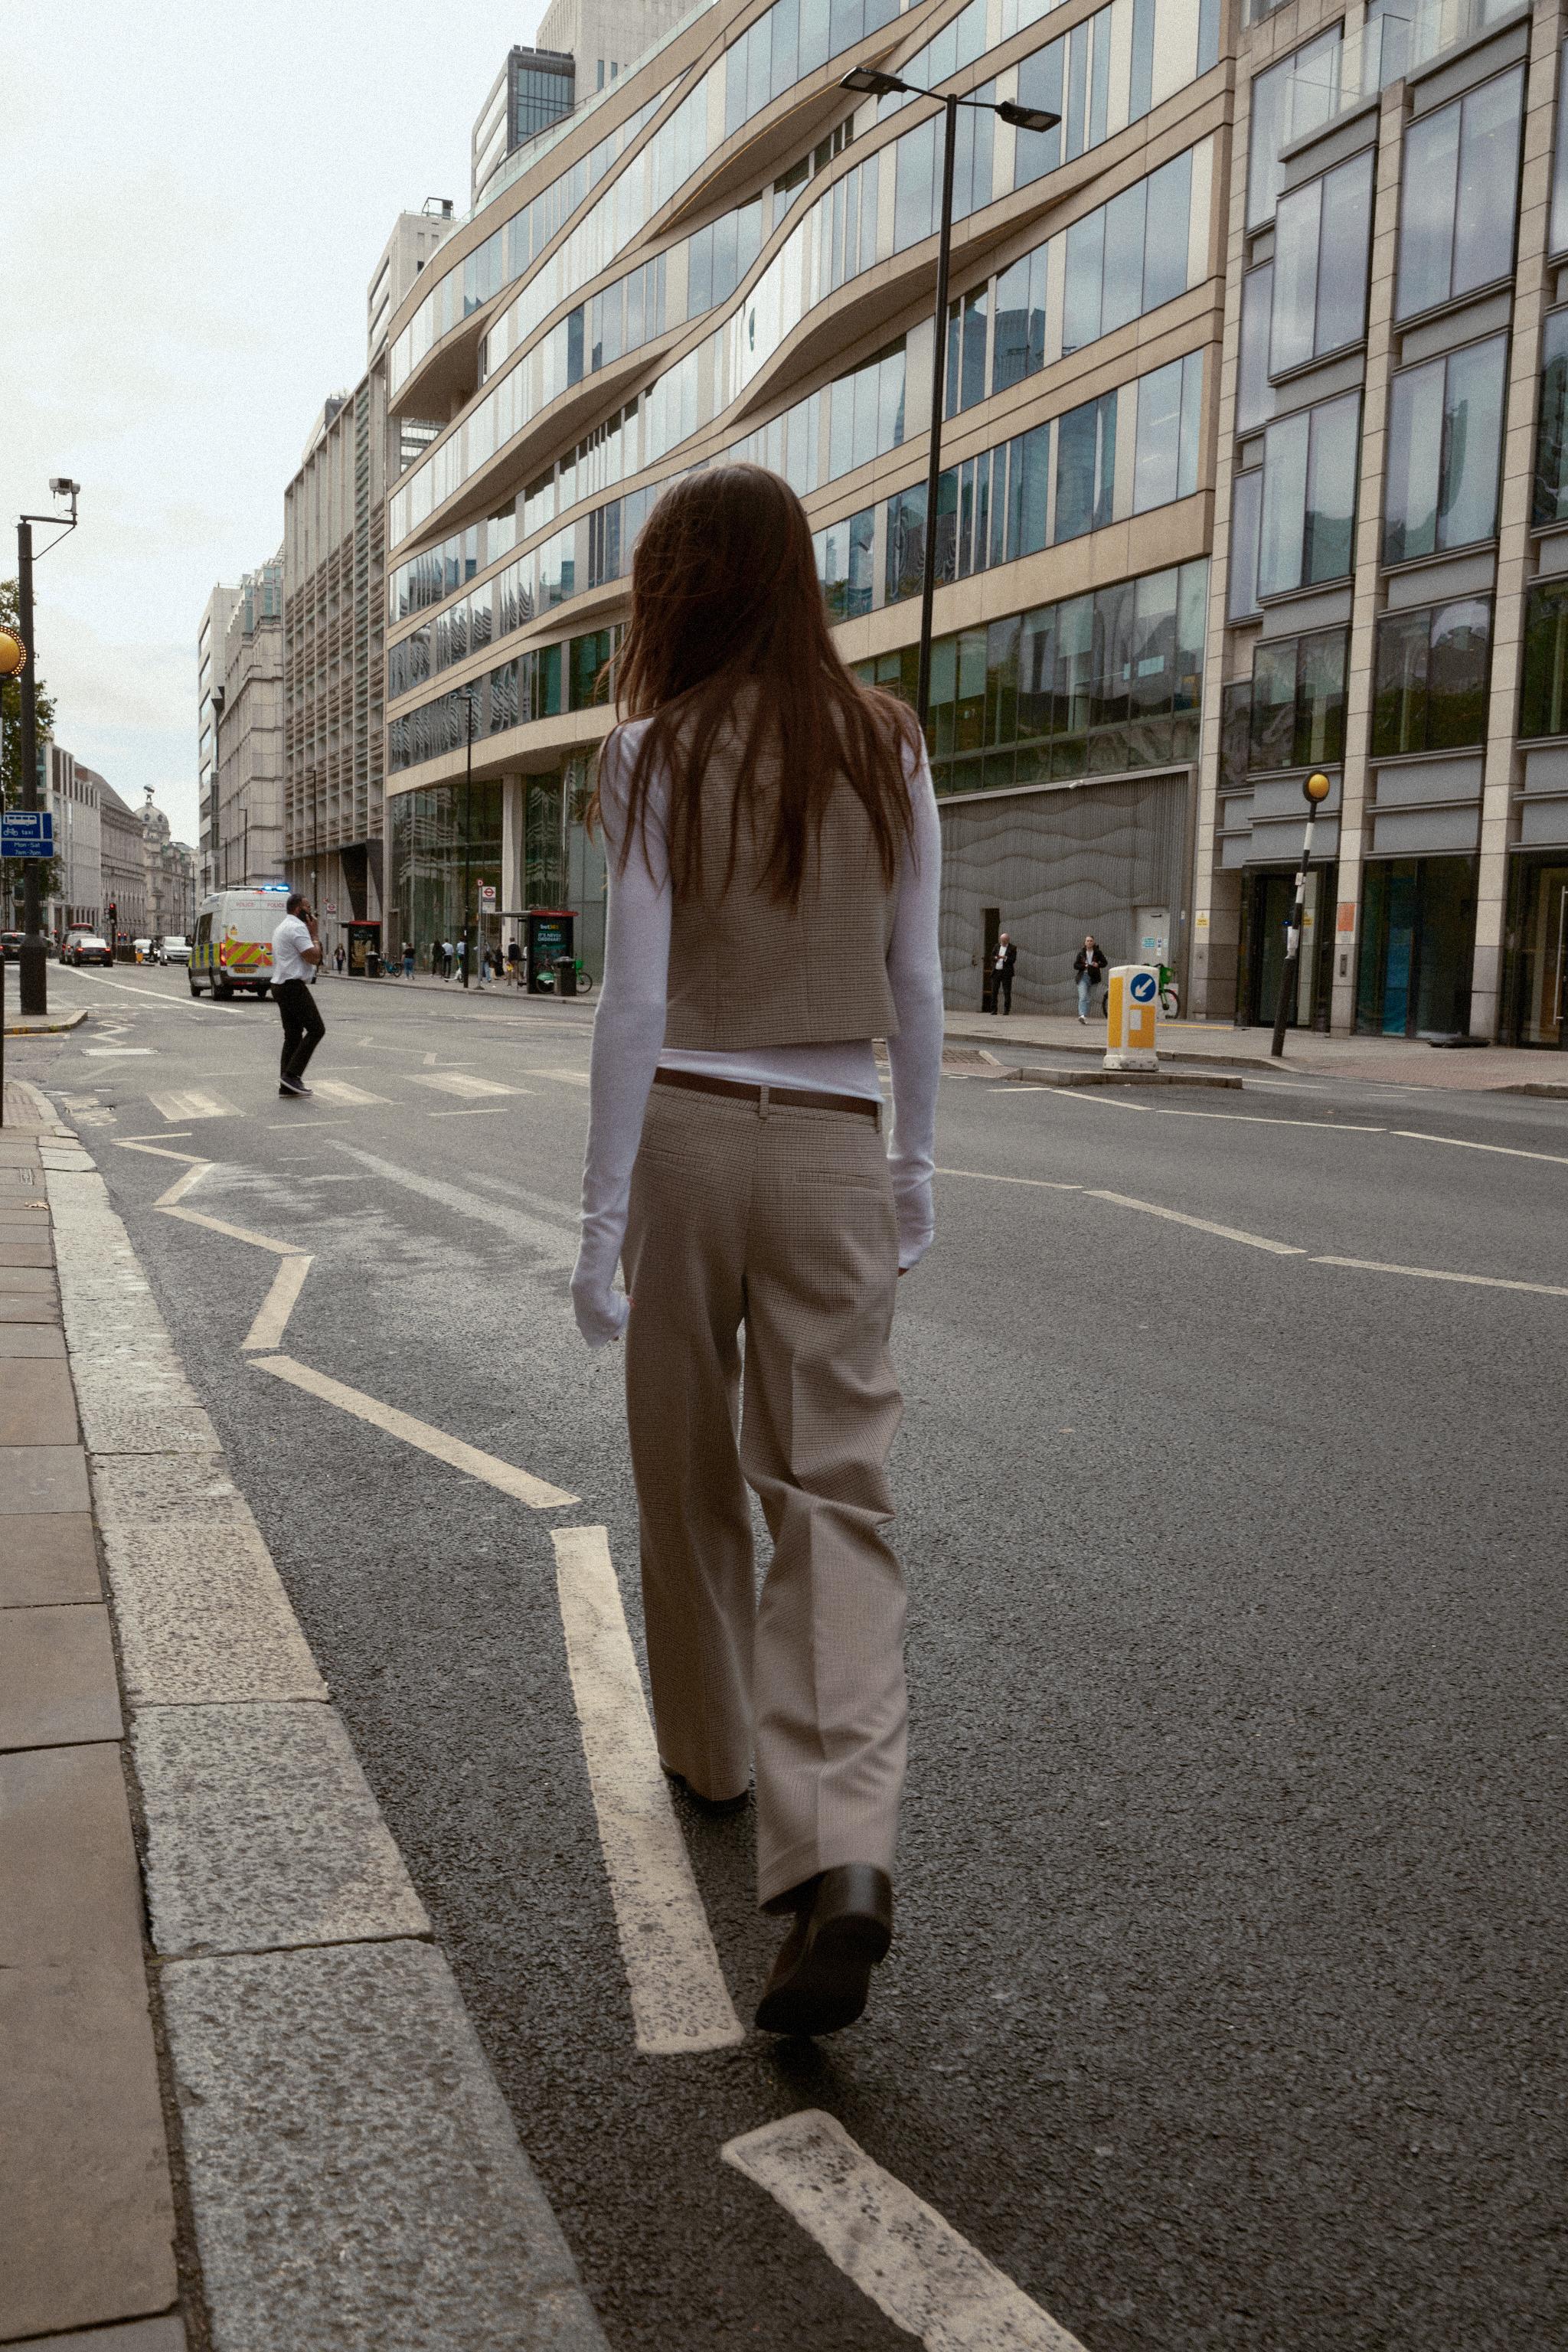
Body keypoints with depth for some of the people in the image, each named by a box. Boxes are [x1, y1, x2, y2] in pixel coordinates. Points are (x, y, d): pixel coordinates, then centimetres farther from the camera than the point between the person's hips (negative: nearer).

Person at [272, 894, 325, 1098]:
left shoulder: (282, 927, 22)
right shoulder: (297, 928, -13)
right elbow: (314, 957, -18)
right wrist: (314, 934, -5)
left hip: (281, 985, 11)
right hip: (294, 987, -11)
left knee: (293, 1034, 10)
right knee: (316, 1029, -9)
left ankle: (287, 1085, 8)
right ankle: (292, 1074, -13)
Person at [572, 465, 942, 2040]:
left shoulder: (659, 753, -5)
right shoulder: (888, 750, 4)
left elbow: (635, 1002, -10)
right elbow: (915, 984, 6)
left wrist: (600, 1220, -7)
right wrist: (916, 1162, 17)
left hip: (684, 1135, -1)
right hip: (830, 1150, 2)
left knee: (688, 1470, 17)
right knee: (834, 1492, -1)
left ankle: (709, 1746, 36)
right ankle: (839, 1855, -16)